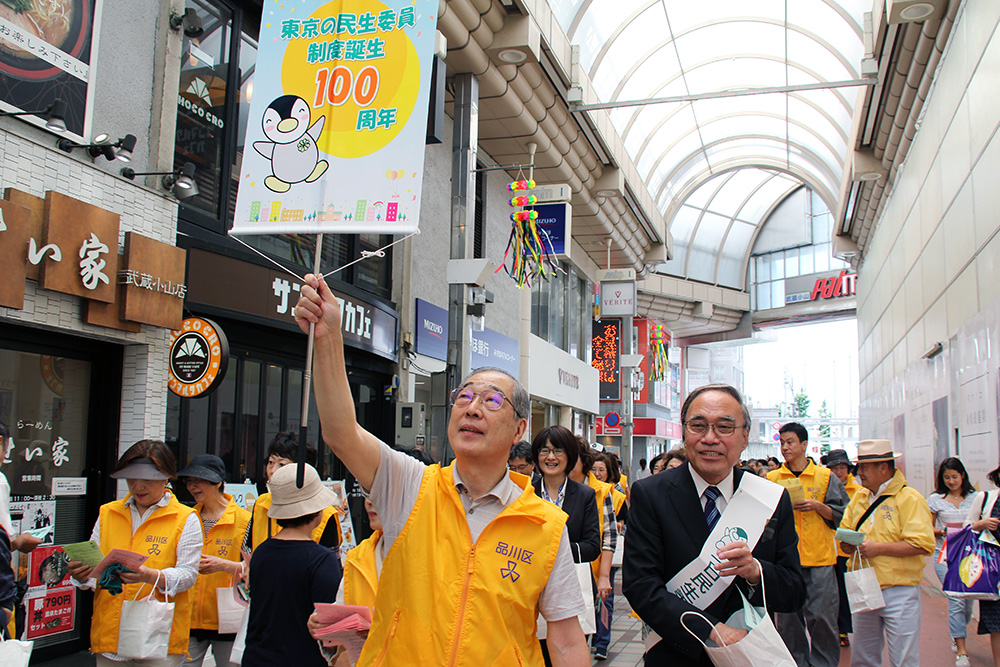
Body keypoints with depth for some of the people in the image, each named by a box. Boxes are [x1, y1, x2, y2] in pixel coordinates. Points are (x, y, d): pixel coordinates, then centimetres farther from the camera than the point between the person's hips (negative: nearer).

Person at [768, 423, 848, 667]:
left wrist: (817, 506, -11)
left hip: (820, 558, -1)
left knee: (822, 616, 0)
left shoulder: (825, 477, 4)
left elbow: (842, 514, 4)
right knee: (788, 618, 5)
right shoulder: (772, 478, 7)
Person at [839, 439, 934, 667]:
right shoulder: (859, 498, 12)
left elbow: (923, 545, -19)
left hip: (899, 593, -6)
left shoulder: (909, 499, -10)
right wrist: (847, 544, -3)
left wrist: (878, 548, -20)